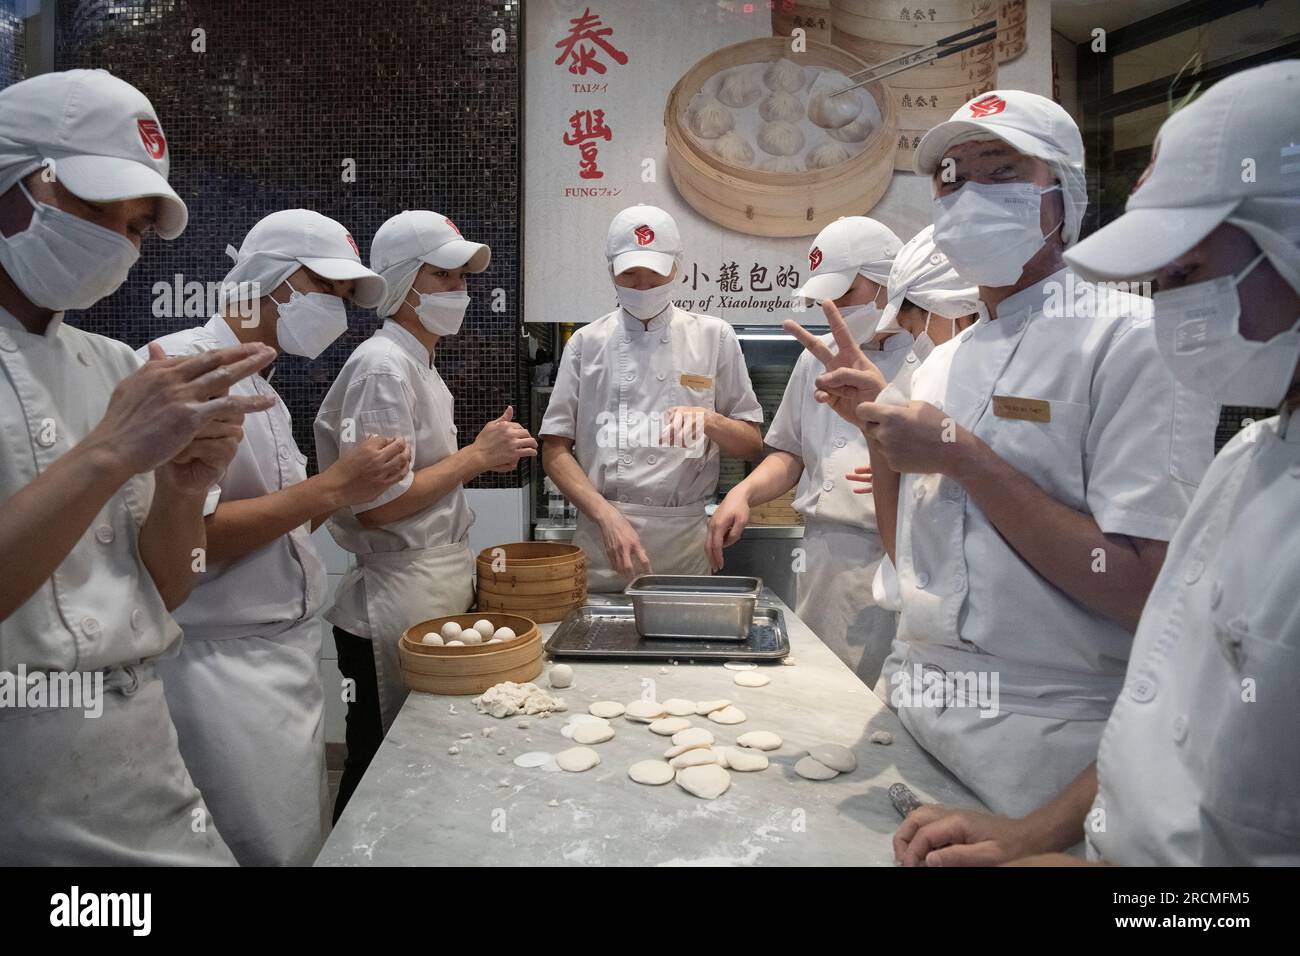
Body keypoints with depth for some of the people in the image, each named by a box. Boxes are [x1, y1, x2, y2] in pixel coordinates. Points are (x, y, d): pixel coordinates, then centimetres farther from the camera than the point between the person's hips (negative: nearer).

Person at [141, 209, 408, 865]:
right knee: (270, 853, 0)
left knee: (307, 844, 16)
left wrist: (353, 484, 1)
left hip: (290, 656, 9)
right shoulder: (180, 366, -14)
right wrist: (332, 485, -19)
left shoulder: (260, 388, 13)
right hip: (226, 668, -9)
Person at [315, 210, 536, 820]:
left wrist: (482, 459, 5)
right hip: (396, 602, -9)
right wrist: (474, 456, -16)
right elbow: (375, 506, -23)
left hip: (439, 584, 10)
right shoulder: (382, 367, -17)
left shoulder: (418, 364, 14)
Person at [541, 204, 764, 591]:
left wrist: (710, 419, -15)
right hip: (601, 540, 0)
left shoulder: (713, 337, 4)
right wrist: (607, 516, -13)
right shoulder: (588, 342, 4)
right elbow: (555, 451, 1)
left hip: (683, 543, 0)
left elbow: (752, 446, 6)